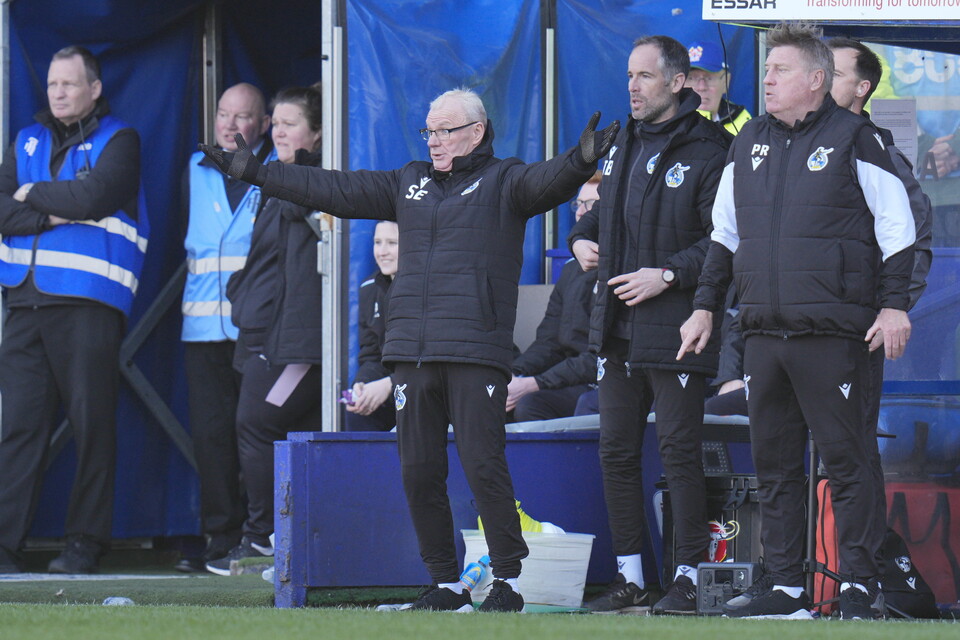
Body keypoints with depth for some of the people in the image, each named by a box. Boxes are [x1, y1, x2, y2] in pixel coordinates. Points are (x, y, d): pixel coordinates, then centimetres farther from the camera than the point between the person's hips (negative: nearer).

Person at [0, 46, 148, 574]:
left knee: (92, 423, -3)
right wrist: (54, 214, -7)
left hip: (88, 299, -4)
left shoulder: (117, 141, 5)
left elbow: (94, 197, -12)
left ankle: (85, 542, 1)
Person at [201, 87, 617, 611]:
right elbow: (333, 190, 22)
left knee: (483, 466, -10)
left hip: (476, 352, -6)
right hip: (411, 352, 6)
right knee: (418, 472, 5)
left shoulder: (503, 182, 3)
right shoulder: (407, 183, 20)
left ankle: (508, 578, -2)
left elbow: (546, 181, -16)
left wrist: (580, 161, -39)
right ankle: (446, 582, 13)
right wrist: (253, 172, 22)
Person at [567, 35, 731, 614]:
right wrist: (582, 238, 12)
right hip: (618, 327, 8)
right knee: (617, 451, 8)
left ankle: (690, 577, 1)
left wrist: (667, 275, -20)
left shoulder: (707, 152, -9)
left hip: (674, 327, -8)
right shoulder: (624, 147, 16)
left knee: (679, 450, -5)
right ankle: (631, 577, 15)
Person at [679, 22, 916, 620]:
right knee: (774, 465, 7)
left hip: (833, 334, -6)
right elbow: (724, 233, 24)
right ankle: (787, 588, 12)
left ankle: (859, 586, 0)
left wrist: (894, 304, -8)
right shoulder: (750, 143, 15)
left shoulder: (854, 139, -2)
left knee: (846, 460, -4)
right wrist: (706, 304, 19)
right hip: (763, 334, 6)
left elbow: (897, 226, -1)